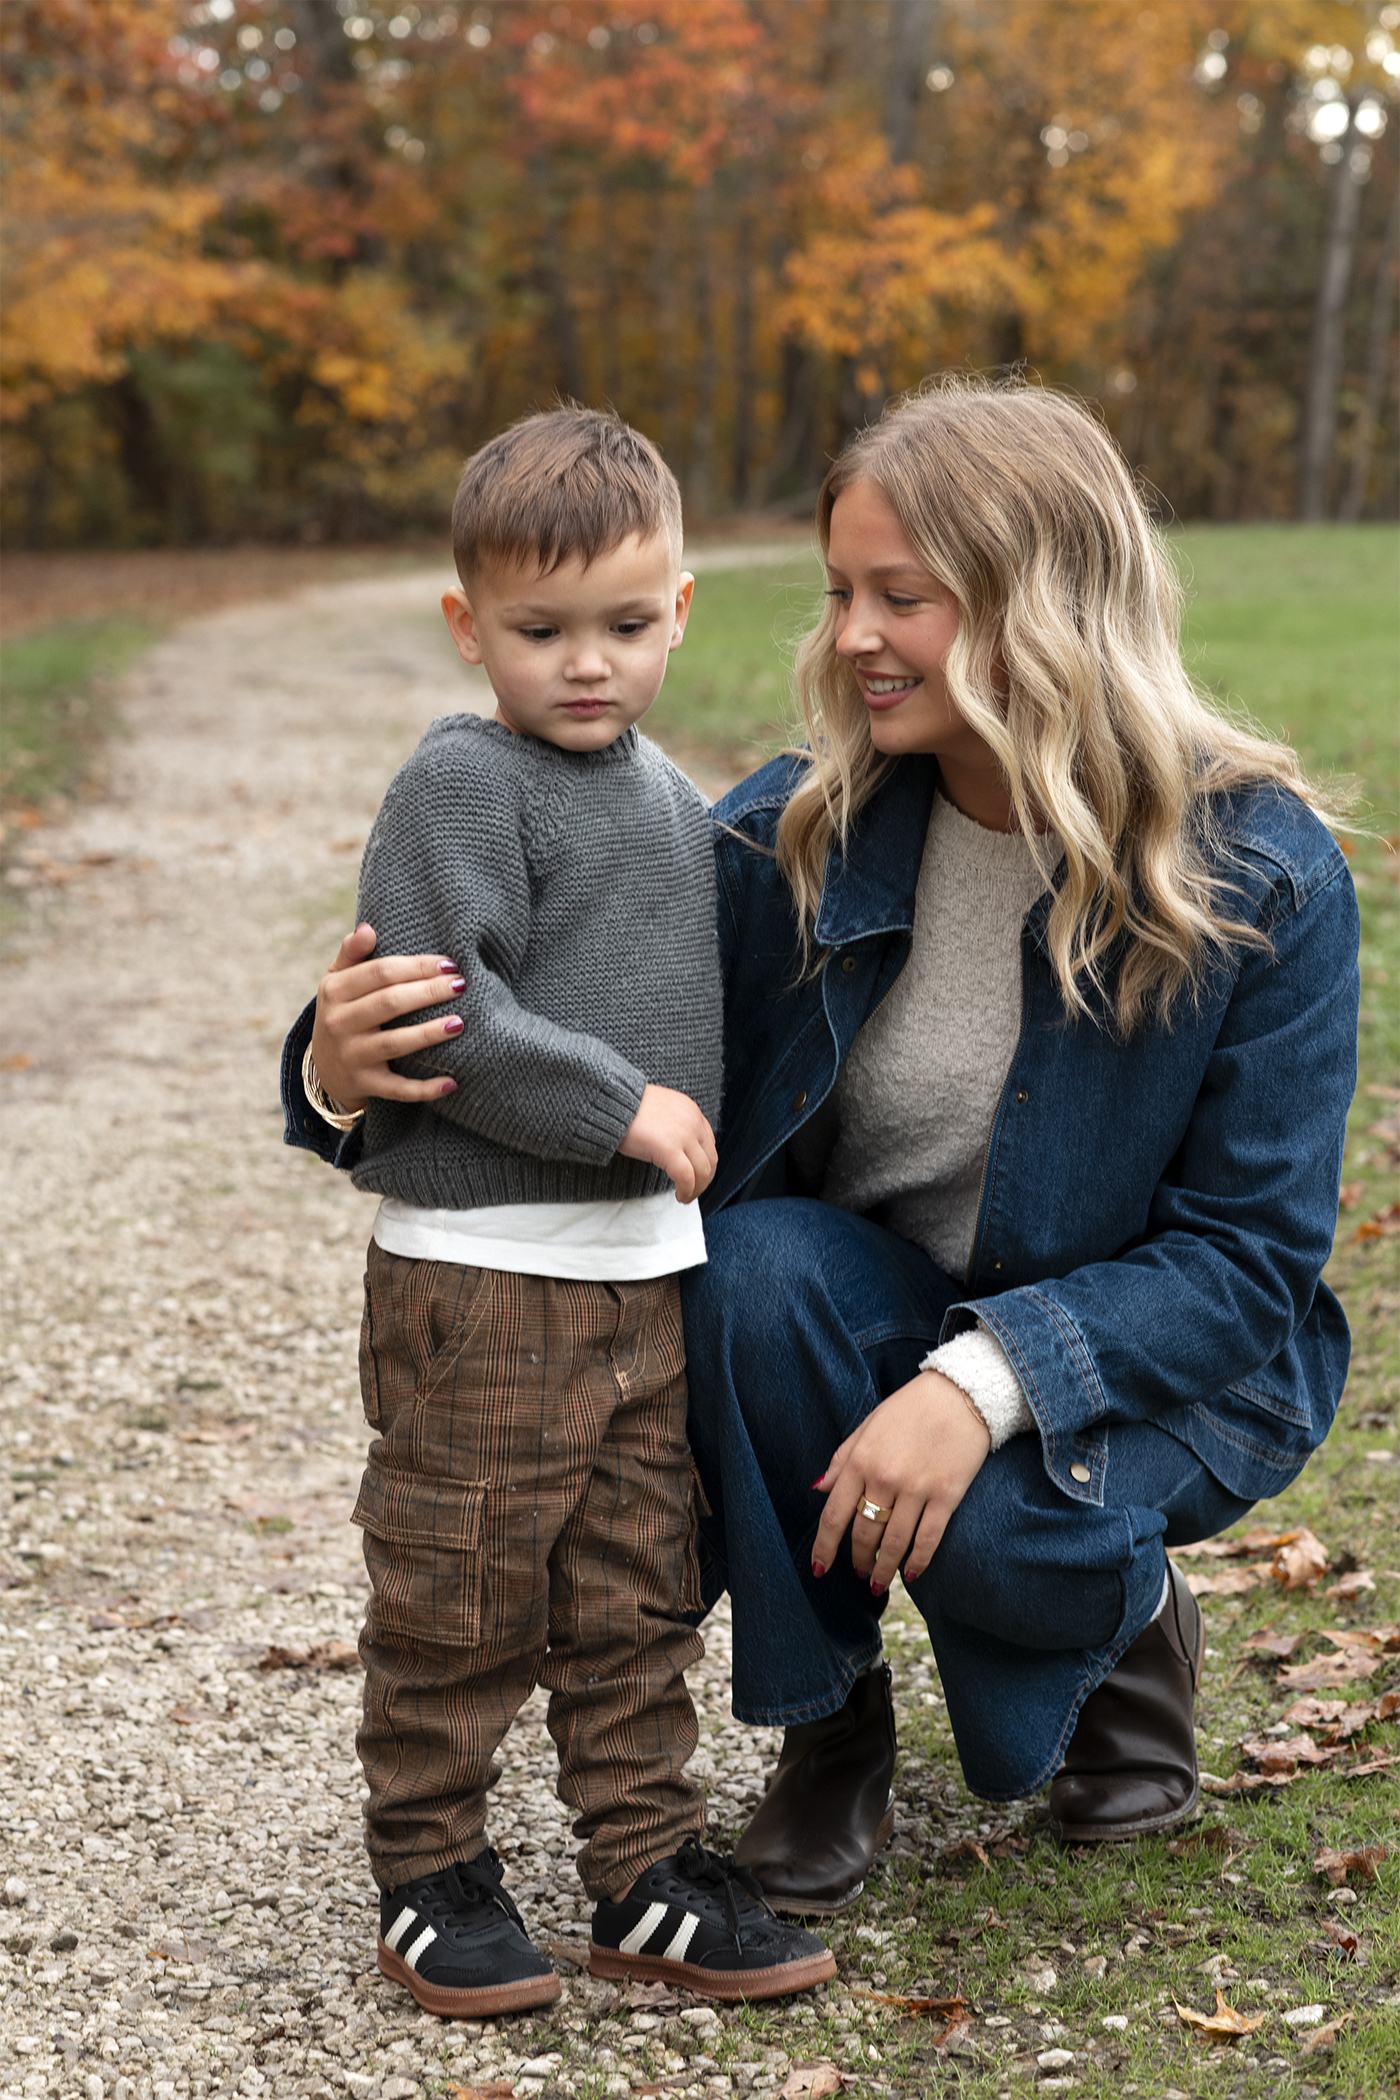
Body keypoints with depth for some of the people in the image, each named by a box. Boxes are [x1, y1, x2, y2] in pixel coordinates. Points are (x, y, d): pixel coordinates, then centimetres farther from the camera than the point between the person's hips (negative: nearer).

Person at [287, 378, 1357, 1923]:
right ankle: (828, 1725, -7)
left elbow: (1251, 1249, -16)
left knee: (991, 1531, -34)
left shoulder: (1264, 878, -18)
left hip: (1155, 1357, -2)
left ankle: (1122, 1622, 7)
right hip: (861, 1321, 3)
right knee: (754, 1265, -31)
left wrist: (994, 1377, -32)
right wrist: (359, 1063, -32)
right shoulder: (800, 834, -11)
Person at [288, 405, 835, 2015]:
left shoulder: (672, 795, 13)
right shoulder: (459, 787, -11)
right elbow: (445, 1020, -19)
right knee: (463, 1590, 2)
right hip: (478, 1274, -7)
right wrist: (618, 1106, -18)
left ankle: (647, 1869, 22)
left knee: (636, 1590, 12)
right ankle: (430, 1872, 17)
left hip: (647, 1265, 7)